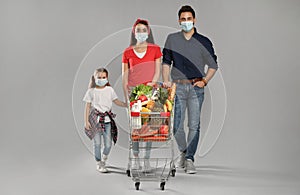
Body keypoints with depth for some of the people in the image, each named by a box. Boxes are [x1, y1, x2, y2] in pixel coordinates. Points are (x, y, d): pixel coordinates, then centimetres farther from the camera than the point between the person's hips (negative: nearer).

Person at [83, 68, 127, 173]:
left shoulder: (109, 90, 8)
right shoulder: (91, 91, 2)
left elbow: (116, 101, 13)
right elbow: (88, 106, 3)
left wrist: (126, 104, -3)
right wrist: (86, 121, -1)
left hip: (107, 119, 2)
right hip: (95, 119, -2)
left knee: (108, 144, 0)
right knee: (97, 143, 0)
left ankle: (103, 159, 28)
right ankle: (99, 164, 15)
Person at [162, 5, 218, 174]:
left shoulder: (203, 42, 5)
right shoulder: (172, 39, 9)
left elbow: (213, 65, 10)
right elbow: (166, 62, 12)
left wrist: (204, 81, -3)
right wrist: (166, 80, -2)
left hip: (196, 87, -1)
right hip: (177, 86, 1)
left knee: (194, 125, -6)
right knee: (177, 125, 1)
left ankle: (190, 159, -2)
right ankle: (183, 151, 25)